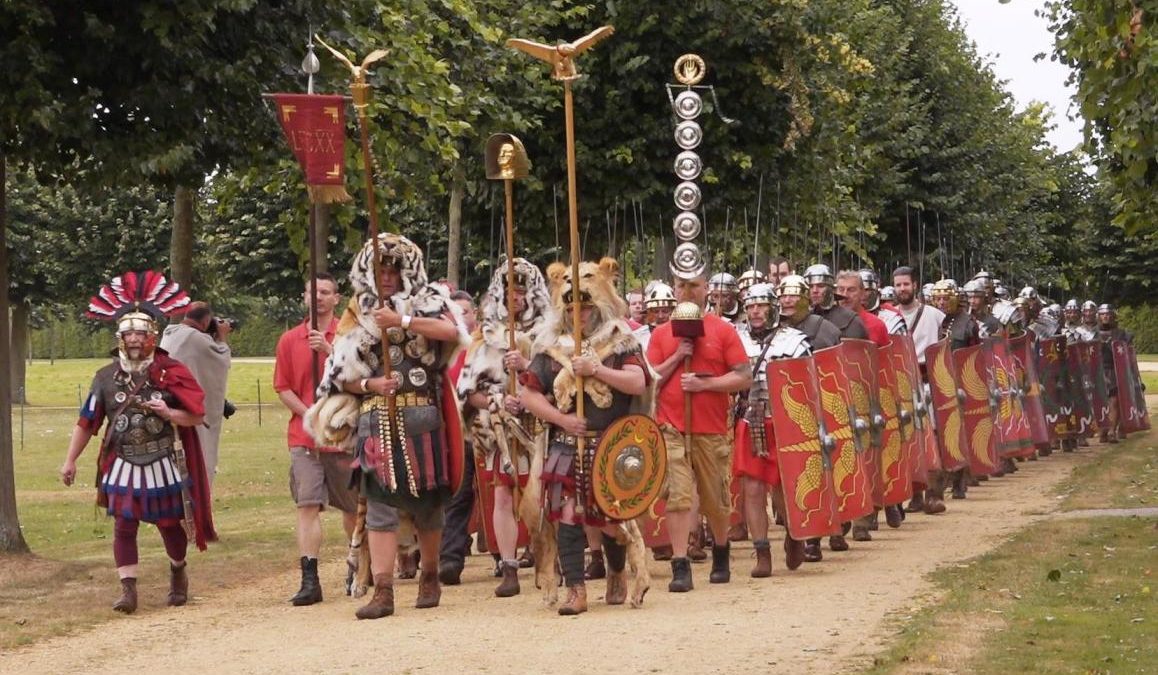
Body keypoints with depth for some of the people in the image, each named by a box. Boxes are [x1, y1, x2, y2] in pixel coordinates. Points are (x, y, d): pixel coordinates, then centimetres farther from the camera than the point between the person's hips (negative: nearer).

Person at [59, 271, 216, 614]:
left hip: (164, 465, -1)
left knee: (170, 524, 10)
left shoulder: (172, 372, -7)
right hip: (123, 466, 1)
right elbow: (87, 422, 5)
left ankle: (178, 573, 36)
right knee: (124, 526, -8)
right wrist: (70, 461, 3)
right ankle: (128, 590, -7)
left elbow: (196, 416, -4)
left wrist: (169, 413, -23)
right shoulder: (106, 377, 0)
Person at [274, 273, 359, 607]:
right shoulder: (290, 340, 6)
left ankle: (357, 563, 33)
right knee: (307, 505, -9)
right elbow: (283, 388, 7)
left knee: (353, 506, 11)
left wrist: (329, 349, -23)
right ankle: (309, 580, -13)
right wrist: (310, 414, -7)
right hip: (304, 437, 1)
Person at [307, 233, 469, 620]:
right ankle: (382, 591, -10)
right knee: (380, 503, -7)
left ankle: (430, 577, 25)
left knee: (426, 500, 5)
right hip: (376, 418, 1)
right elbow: (341, 376, 9)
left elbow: (452, 331, -15)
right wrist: (369, 385, -11)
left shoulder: (426, 303, 7)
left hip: (422, 416, -1)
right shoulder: (358, 315, 12)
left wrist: (402, 320, -21)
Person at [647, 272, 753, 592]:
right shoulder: (661, 334, 9)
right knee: (678, 497, -9)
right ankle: (680, 568, -9)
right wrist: (677, 357, -7)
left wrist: (704, 383, -14)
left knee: (716, 501, 10)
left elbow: (744, 378, -3)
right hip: (672, 429, 1)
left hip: (712, 430, 0)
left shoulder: (723, 330, 2)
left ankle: (721, 553, 35)